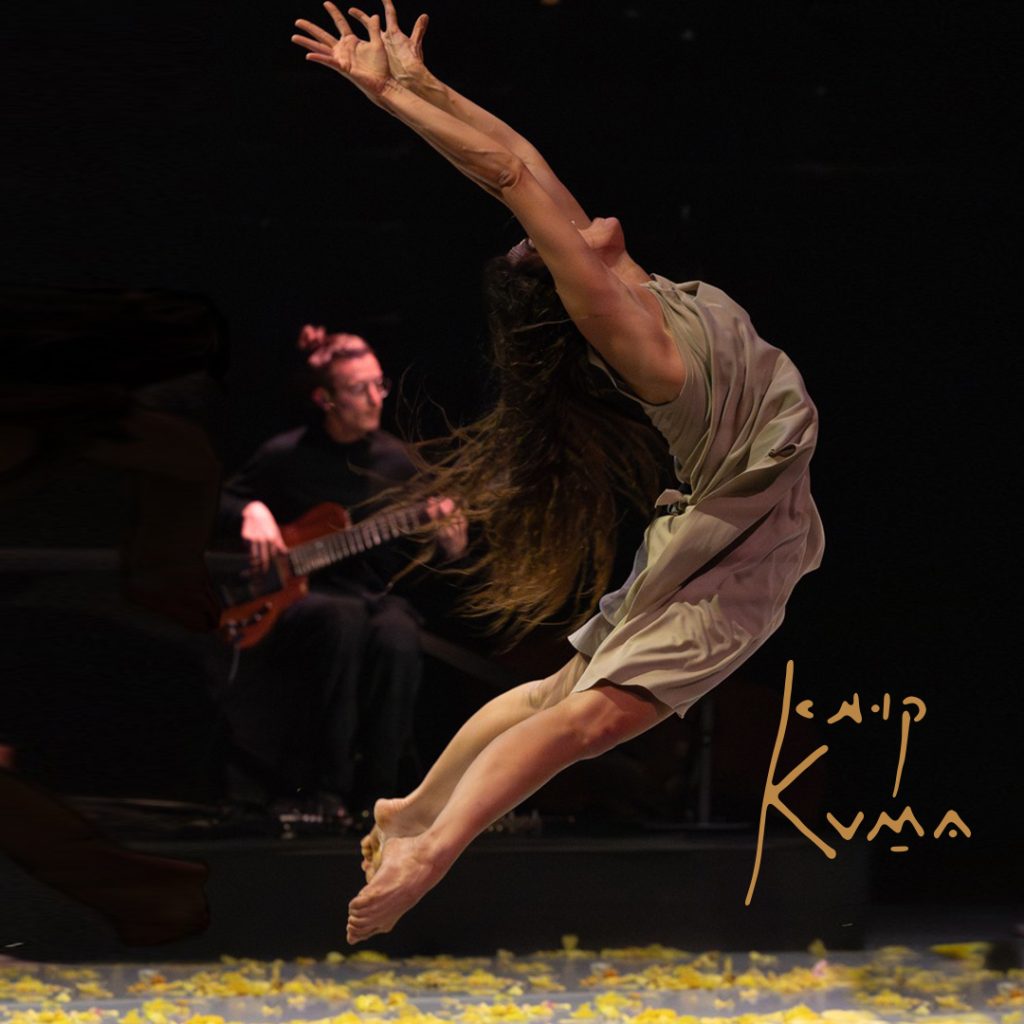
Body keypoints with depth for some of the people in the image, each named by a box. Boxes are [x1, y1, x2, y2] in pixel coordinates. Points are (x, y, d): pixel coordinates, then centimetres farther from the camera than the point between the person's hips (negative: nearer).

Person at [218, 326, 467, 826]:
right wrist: (252, 513, -13)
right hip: (296, 602, -2)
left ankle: (375, 794, -24)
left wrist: (448, 546, -9)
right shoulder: (286, 457, -2)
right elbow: (217, 503, 8)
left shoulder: (396, 461, 6)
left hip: (375, 594, 3)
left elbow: (406, 557, 12)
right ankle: (326, 788, -34)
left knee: (398, 637, -34)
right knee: (345, 620, -38)